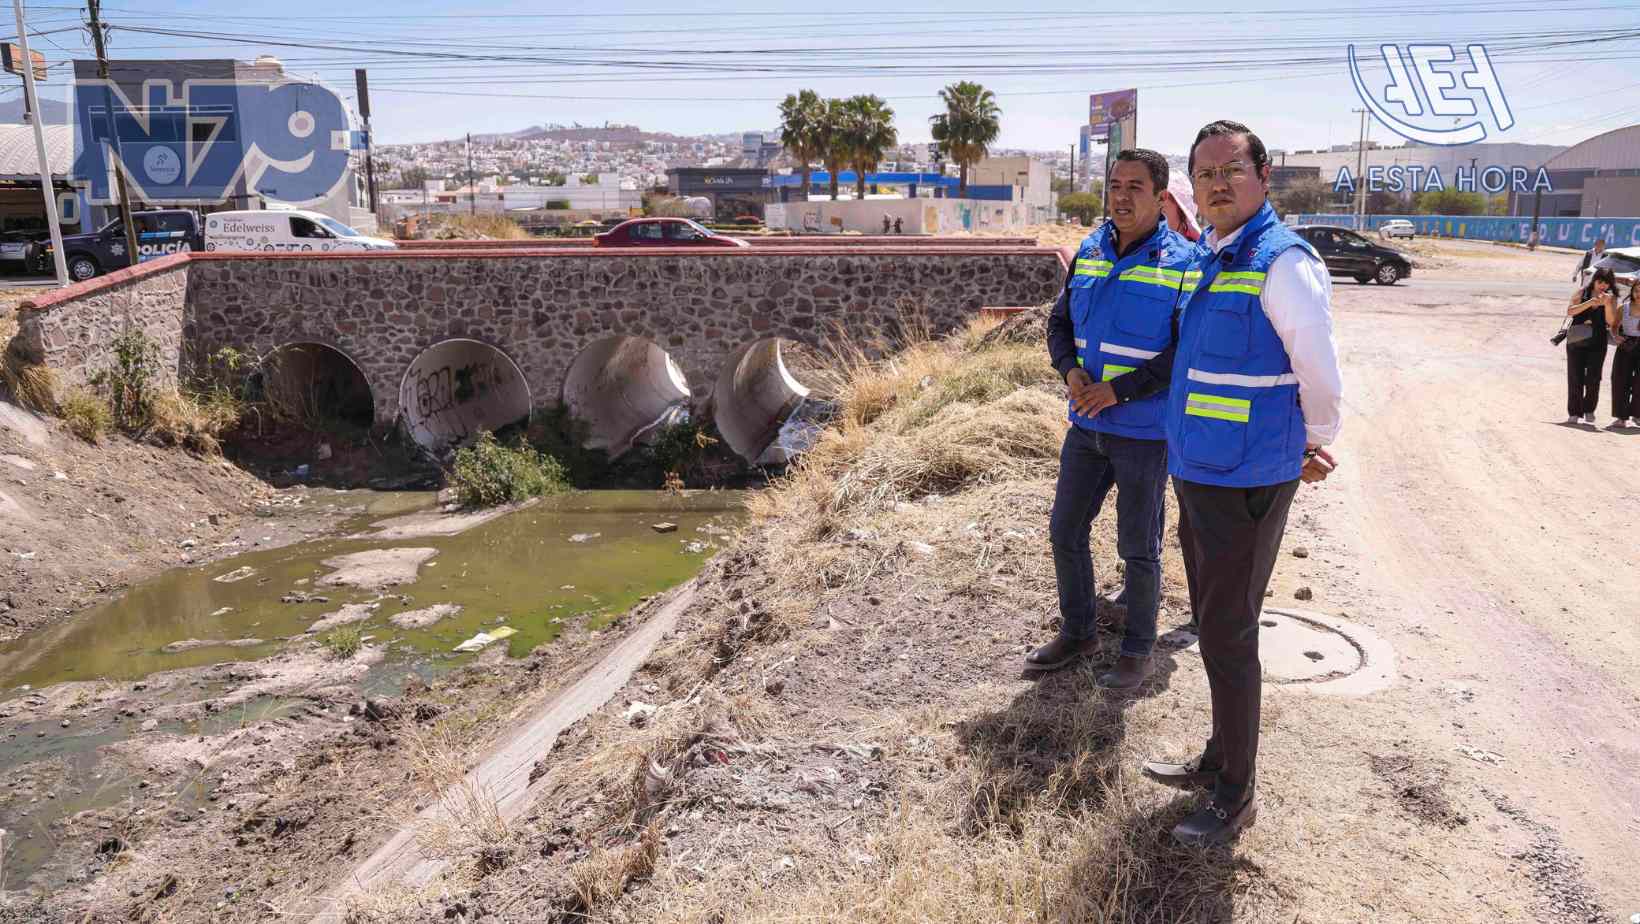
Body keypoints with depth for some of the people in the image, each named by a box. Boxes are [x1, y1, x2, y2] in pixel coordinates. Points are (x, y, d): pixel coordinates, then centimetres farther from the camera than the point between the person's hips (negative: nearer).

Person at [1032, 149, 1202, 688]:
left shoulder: (1183, 265, -12)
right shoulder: (1090, 251, 6)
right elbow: (1060, 323, 12)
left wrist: (1118, 390, -21)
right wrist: (1070, 370, -8)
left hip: (1145, 432, -6)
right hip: (1087, 425, 6)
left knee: (1138, 547, 6)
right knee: (1065, 531, 12)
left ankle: (1139, 650, 25)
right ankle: (1078, 632, 31)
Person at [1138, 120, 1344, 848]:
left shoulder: (1283, 262, -16)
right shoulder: (1211, 260, 10)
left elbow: (1320, 373, -10)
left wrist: (1313, 445, 0)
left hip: (1244, 486, -9)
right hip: (1199, 475, 9)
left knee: (1228, 639, 0)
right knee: (1215, 627, 19)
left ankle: (1236, 797, 16)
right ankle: (1220, 761, 35)